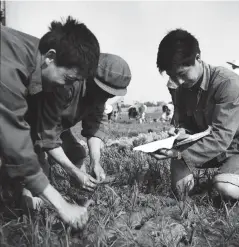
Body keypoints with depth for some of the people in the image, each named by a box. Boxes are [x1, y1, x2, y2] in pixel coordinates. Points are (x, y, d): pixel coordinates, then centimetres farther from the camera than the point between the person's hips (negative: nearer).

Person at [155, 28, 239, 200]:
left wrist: (182, 154, -37)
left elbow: (221, 136, -32)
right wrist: (183, 132, -17)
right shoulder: (182, 90, -4)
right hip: (208, 145, 6)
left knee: (224, 186, -30)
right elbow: (185, 122, 6)